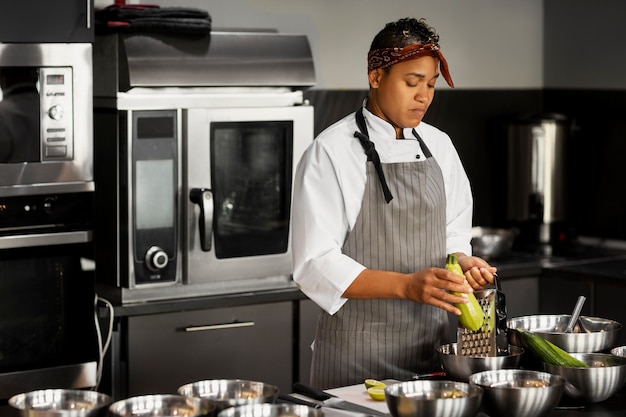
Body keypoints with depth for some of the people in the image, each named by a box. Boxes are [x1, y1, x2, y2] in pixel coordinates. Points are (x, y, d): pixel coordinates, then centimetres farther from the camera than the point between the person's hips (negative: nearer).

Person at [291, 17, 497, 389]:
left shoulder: (438, 146, 8)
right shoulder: (330, 152, -11)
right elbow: (316, 266, -17)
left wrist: (461, 262, -7)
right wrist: (407, 285, -27)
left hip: (431, 346, 6)